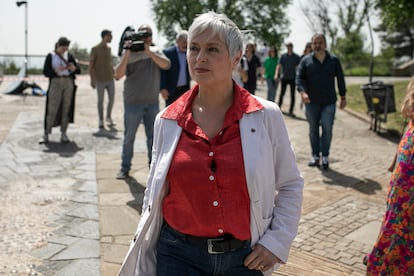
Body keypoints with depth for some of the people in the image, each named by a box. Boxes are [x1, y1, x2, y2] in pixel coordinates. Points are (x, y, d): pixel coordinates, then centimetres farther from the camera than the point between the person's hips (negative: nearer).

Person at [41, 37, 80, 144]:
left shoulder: (69, 56, 10)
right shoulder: (50, 56, 2)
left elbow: (78, 71, 8)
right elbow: (46, 72, -4)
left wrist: (73, 68, -14)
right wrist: (57, 70, -19)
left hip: (69, 83, 3)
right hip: (55, 84, -3)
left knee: (66, 109, 2)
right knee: (52, 110, -6)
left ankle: (63, 135, 8)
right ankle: (46, 135, 1)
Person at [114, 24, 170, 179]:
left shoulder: (155, 52, 6)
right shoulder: (129, 53, -3)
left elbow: (166, 65, -13)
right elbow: (118, 75, -13)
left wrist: (148, 52, -22)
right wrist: (127, 53, -20)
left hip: (152, 103, 3)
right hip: (133, 103, -2)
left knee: (153, 136, 12)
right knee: (129, 137, 6)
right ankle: (125, 168, 16)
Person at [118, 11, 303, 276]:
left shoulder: (266, 116, -7)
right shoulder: (167, 121, -1)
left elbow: (290, 185, 3)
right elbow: (154, 193, 8)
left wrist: (277, 242, -6)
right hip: (179, 255, 1)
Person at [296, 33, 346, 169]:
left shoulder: (334, 60, 6)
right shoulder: (306, 60, 3)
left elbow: (340, 79, 11)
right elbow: (299, 78, -4)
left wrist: (343, 97, 11)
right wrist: (302, 92, -22)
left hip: (329, 102, 0)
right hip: (311, 102, 0)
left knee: (327, 128, -4)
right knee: (313, 129, 7)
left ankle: (325, 156, 6)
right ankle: (315, 156, 17)